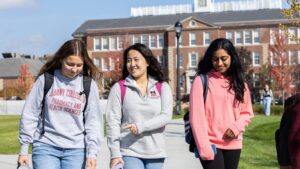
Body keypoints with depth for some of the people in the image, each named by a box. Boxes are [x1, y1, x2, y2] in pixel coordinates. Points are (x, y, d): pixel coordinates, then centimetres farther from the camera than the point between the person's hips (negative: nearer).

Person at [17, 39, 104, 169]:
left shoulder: (89, 85, 3)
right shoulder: (46, 80, 0)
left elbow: (93, 121, 3)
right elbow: (30, 115, 3)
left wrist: (92, 152, -6)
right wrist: (24, 149, 2)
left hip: (76, 150, 1)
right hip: (46, 147, -1)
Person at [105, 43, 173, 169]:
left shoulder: (162, 87, 5)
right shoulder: (119, 88, 0)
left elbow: (166, 116, -6)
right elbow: (112, 122, -3)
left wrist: (141, 126, -19)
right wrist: (115, 153, -9)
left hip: (155, 153, 2)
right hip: (129, 152, -2)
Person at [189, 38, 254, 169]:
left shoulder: (239, 83, 10)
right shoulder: (202, 81, -5)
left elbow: (247, 112, 13)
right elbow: (197, 117, -10)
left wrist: (236, 127, -8)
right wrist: (204, 148, -17)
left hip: (233, 144, 5)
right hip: (211, 145, -5)